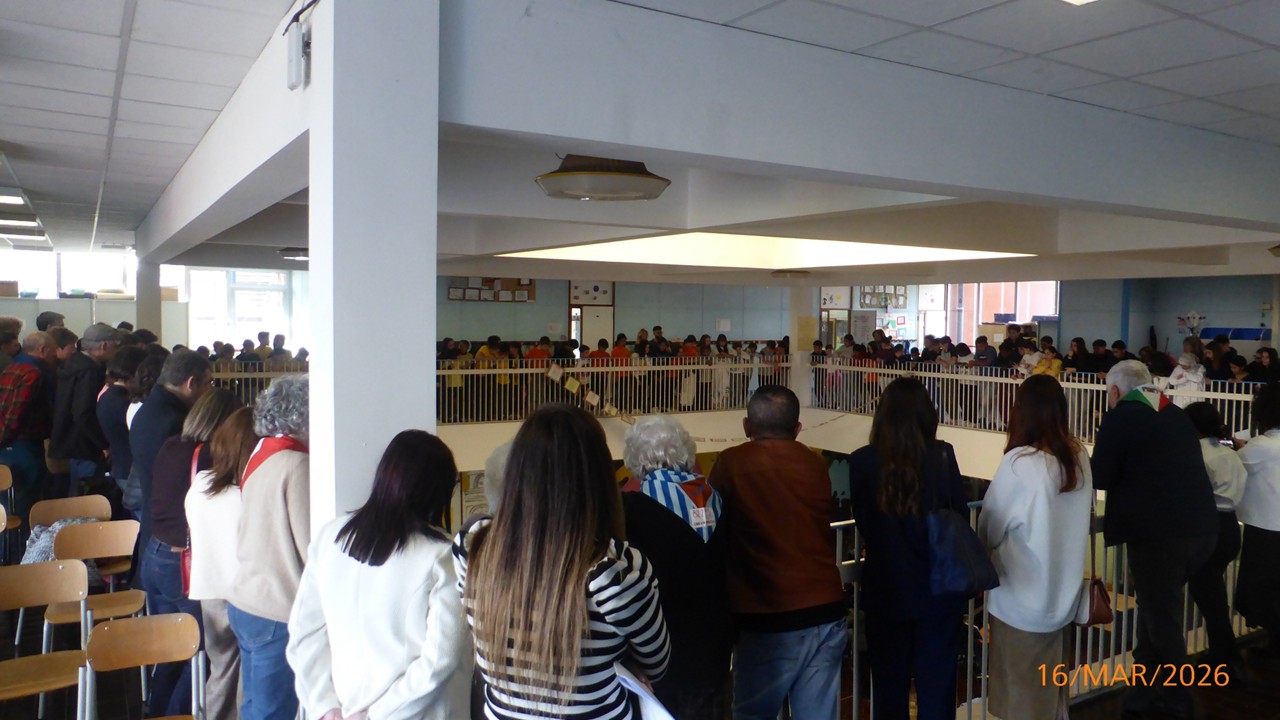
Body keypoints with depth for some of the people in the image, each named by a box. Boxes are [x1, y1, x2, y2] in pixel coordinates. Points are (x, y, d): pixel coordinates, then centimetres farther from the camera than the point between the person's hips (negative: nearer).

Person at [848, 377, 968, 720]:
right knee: (936, 683, 15)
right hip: (940, 588, 0)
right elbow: (960, 516, -4)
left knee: (890, 685, 16)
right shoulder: (943, 455, -13)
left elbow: (863, 522, -2)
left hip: (886, 589, 0)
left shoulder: (862, 461, -13)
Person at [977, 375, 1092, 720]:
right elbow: (1078, 518, 9)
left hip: (1022, 598, -5)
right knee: (1052, 685, 22)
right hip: (1062, 593, 5)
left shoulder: (1019, 462, -22)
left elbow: (989, 529, -10)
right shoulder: (1079, 457, -5)